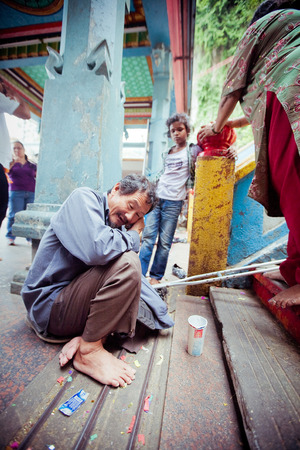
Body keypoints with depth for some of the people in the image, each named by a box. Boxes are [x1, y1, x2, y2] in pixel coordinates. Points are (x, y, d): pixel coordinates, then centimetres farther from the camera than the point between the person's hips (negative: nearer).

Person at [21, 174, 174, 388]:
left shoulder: (120, 226, 8)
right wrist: (134, 234, -17)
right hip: (49, 305, -8)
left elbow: (132, 276, 6)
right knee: (127, 261, -27)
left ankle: (83, 338, -5)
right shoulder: (84, 198, -13)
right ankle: (89, 350, -13)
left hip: (76, 302, 8)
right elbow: (97, 250, -33)